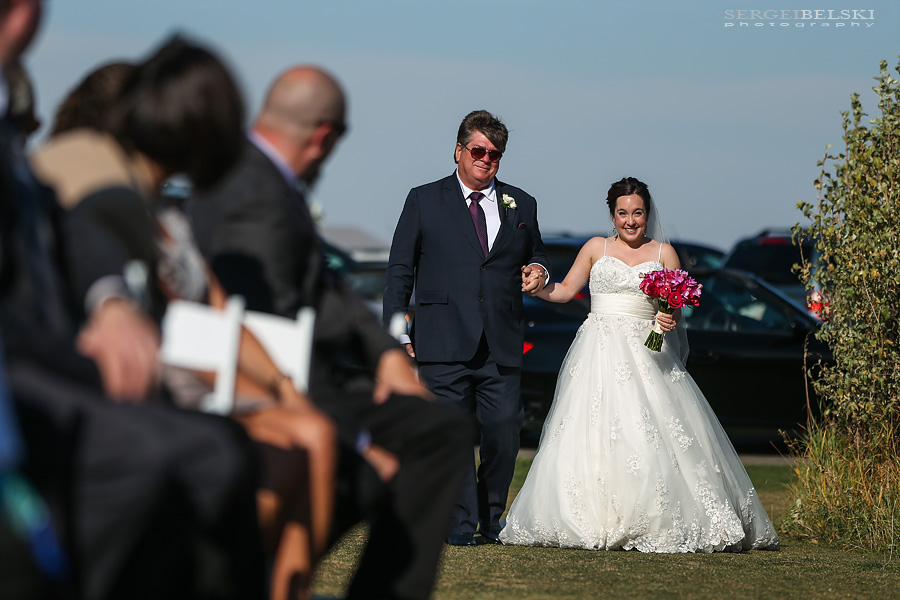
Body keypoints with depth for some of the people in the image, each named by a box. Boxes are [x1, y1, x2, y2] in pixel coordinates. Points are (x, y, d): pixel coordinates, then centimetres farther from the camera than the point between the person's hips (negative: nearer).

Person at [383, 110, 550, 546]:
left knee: (504, 434, -2)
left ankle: (493, 520, 15)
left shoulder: (521, 206, 15)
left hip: (502, 345, 2)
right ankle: (460, 523, 3)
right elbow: (399, 272, 8)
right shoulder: (424, 201, 8)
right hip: (443, 344, -2)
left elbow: (534, 258, 29)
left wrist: (539, 272, 3)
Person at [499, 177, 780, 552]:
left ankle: (657, 524, -6)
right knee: (594, 434, -9)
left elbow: (676, 306, 7)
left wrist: (671, 319, -14)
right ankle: (596, 524, -6)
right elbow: (565, 291, 12)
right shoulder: (596, 248, 12)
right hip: (600, 350, 0)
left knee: (650, 434, -11)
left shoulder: (663, 253, 11)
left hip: (646, 353, 0)